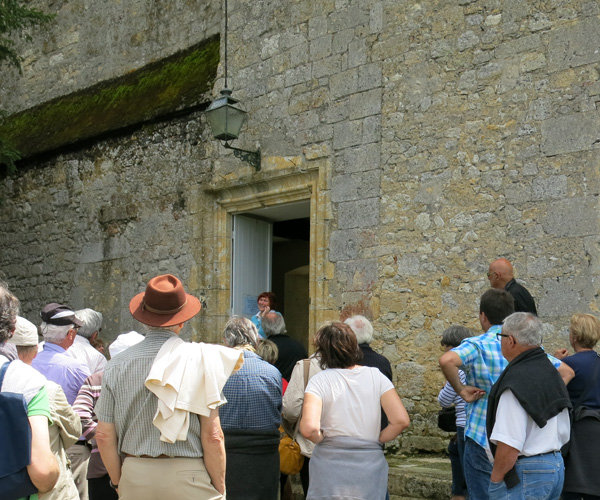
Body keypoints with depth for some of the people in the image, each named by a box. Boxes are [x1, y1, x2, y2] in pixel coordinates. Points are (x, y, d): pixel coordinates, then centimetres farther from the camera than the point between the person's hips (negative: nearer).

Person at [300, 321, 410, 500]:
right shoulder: (376, 376, 0)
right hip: (371, 466, 2)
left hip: (330, 468, -2)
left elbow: (309, 428, -21)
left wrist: (321, 439, -1)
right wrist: (377, 440, 6)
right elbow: (401, 420, -7)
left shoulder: (319, 381, -7)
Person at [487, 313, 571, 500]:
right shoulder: (551, 372, 12)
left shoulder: (516, 380, -19)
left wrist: (495, 480, -13)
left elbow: (510, 443, -24)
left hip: (524, 472, -10)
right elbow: (563, 433, 18)